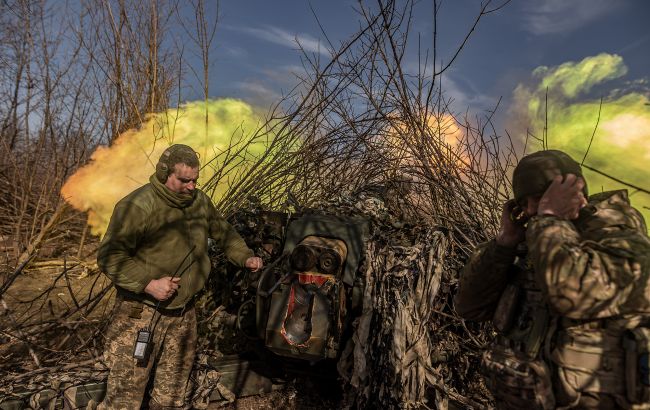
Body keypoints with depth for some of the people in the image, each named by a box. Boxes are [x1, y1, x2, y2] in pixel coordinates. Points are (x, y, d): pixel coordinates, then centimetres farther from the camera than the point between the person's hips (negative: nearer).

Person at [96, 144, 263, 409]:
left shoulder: (199, 201, 3)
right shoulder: (137, 206, -17)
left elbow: (223, 232, 17)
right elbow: (109, 256, -18)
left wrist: (244, 257, 4)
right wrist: (149, 284, -26)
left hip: (184, 310, 6)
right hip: (142, 310, -6)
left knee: (175, 387, 20)